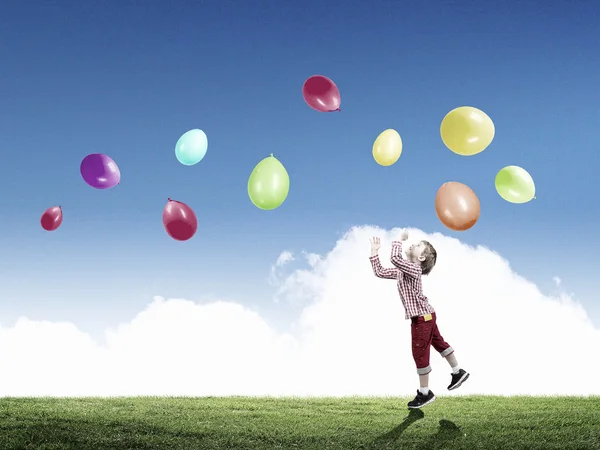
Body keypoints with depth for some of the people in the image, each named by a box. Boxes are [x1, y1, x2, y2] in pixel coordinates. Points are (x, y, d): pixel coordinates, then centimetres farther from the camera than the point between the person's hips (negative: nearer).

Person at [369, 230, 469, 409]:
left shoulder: (414, 269, -21)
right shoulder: (402, 270, 8)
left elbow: (395, 258, -37)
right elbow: (380, 272, 10)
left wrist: (400, 239, -25)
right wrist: (374, 252, 6)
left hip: (422, 316, -10)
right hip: (424, 316, 10)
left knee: (420, 354, -2)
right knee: (438, 342, 23)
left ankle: (425, 393, 9)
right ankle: (458, 372, 39)